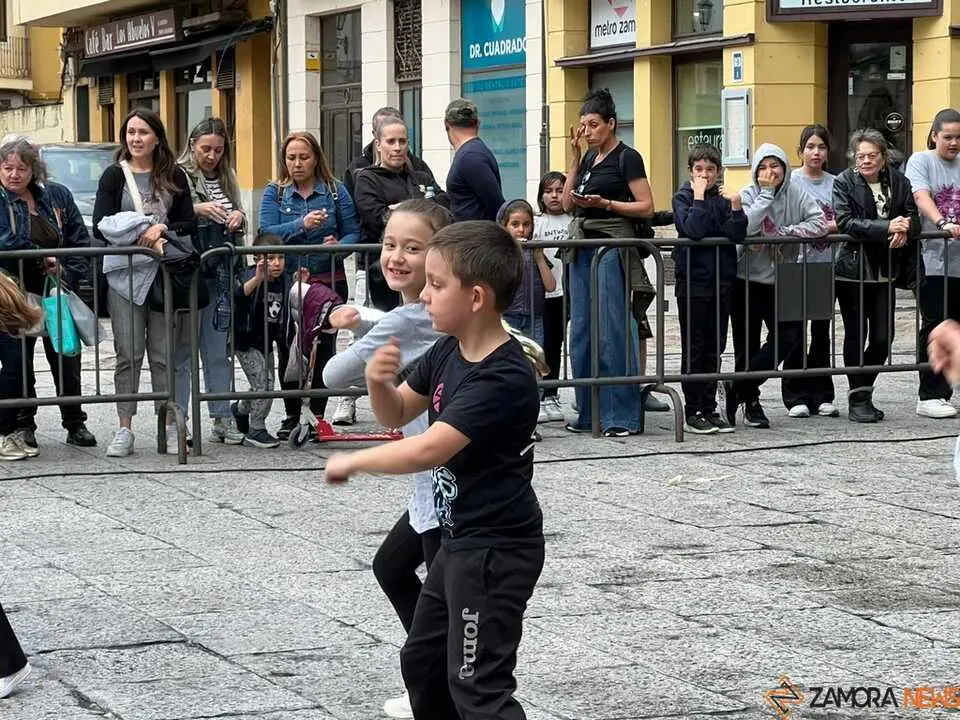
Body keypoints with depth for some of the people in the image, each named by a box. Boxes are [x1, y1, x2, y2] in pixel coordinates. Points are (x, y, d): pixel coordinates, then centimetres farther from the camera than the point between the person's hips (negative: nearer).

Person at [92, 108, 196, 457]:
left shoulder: (173, 176, 9)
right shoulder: (114, 175, 4)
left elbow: (189, 223, 7)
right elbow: (100, 227, -4)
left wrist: (162, 228, -12)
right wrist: (142, 239, -16)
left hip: (163, 272, 1)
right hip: (123, 271, -1)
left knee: (164, 353, 3)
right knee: (128, 354, -1)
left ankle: (169, 426, 8)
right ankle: (125, 429, 3)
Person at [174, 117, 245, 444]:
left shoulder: (226, 179, 15)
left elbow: (238, 225, 22)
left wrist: (238, 217, 0)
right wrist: (196, 209, -26)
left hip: (218, 274, 5)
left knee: (218, 349, 8)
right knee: (182, 349, -1)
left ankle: (222, 417, 13)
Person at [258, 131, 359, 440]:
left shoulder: (335, 191, 5)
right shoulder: (275, 193, 5)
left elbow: (353, 232, 3)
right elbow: (267, 233, -10)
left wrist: (339, 245, -19)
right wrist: (301, 225, -25)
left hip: (328, 281, 0)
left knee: (324, 348, 1)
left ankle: (318, 414, 9)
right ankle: (291, 417, 11)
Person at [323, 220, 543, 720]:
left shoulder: (503, 378, -26)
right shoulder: (449, 351, 3)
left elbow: (427, 450, -32)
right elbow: (396, 413, 12)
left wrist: (352, 462, -19)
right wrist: (378, 381, -11)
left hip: (496, 551, -10)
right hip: (459, 540, 10)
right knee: (422, 661, 22)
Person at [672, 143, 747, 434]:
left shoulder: (724, 197, 8)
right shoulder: (684, 197, -2)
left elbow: (737, 236, -6)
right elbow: (694, 229, -21)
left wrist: (735, 206, -18)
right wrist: (699, 196, -17)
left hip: (721, 279, 4)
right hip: (692, 279, -4)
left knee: (714, 348, 8)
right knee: (693, 348, 0)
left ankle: (709, 408, 14)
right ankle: (693, 411, 4)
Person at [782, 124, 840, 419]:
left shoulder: (834, 183, 7)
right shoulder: (791, 181, -2)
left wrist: (819, 226, -14)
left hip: (827, 265, 3)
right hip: (799, 262, -3)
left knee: (822, 330, 7)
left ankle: (821, 395, 13)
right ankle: (796, 396, 4)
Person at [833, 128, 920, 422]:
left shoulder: (898, 182, 5)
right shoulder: (844, 182, -5)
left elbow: (914, 219, 3)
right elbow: (845, 222, -18)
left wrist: (905, 229, -22)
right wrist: (887, 227, -27)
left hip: (885, 273, 3)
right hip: (852, 271, -3)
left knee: (883, 338, 3)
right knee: (856, 336, 2)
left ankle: (864, 391, 21)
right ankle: (858, 400, 9)